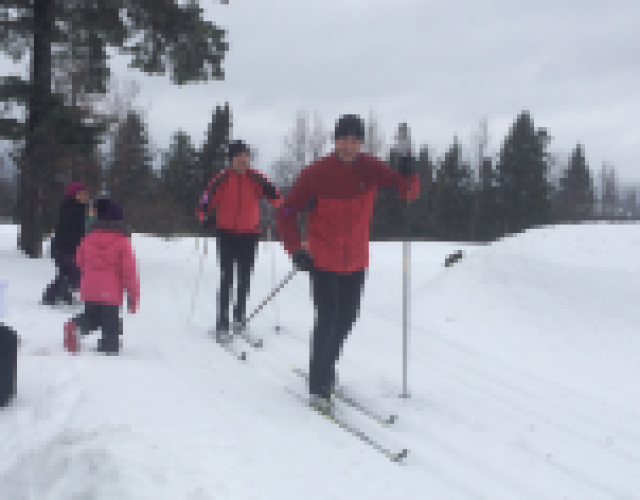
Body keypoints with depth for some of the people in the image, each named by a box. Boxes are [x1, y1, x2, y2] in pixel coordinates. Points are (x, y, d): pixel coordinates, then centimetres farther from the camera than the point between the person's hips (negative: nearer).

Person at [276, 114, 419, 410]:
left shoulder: (369, 169, -7)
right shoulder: (316, 174, -15)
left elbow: (407, 190, -9)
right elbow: (287, 213, -9)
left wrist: (408, 180, -32)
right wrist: (296, 250, -20)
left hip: (356, 263, 4)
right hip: (323, 263, -4)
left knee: (347, 319, 17)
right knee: (327, 321, -9)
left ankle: (325, 366, 40)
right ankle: (319, 387, 3)